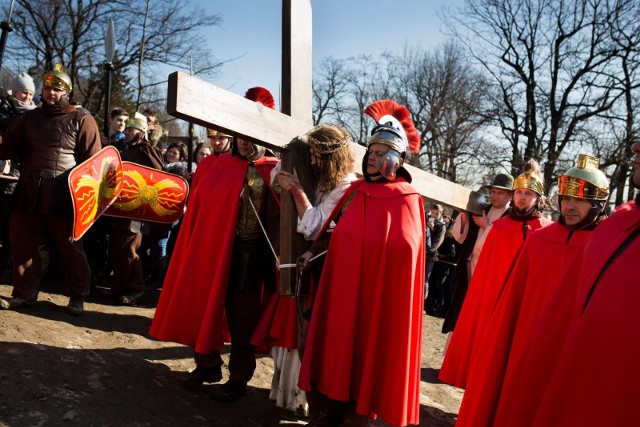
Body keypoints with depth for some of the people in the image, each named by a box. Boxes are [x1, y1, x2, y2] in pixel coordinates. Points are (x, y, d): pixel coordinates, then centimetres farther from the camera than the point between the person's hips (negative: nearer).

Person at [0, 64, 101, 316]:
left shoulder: (81, 120, 0)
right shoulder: (29, 118, 15)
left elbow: (92, 161, -4)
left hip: (62, 195, -5)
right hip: (29, 193, 5)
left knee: (70, 247, 2)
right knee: (22, 243, 10)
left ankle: (77, 297, 14)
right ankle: (24, 293, 25)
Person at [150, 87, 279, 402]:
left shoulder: (274, 172, -1)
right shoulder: (221, 166, 9)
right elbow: (199, 207, 7)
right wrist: (193, 248, 2)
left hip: (250, 255, -4)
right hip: (211, 250, 4)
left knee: (242, 317, 7)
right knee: (204, 308, 14)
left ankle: (239, 378, 24)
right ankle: (207, 365, 36)